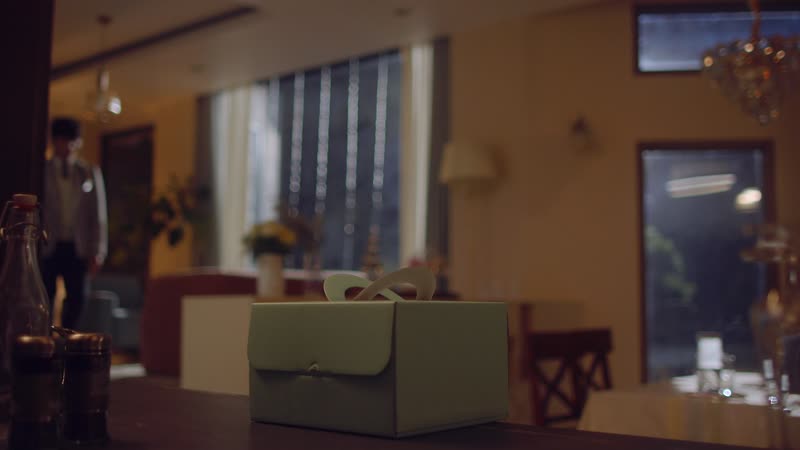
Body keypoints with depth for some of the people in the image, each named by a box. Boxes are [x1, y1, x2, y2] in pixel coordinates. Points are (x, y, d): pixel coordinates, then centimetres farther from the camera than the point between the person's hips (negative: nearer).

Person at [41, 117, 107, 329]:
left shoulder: (90, 173, 10)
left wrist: (98, 252, 1)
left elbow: (98, 214, 8)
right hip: (48, 248, -1)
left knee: (76, 300, 1)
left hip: (78, 248, 2)